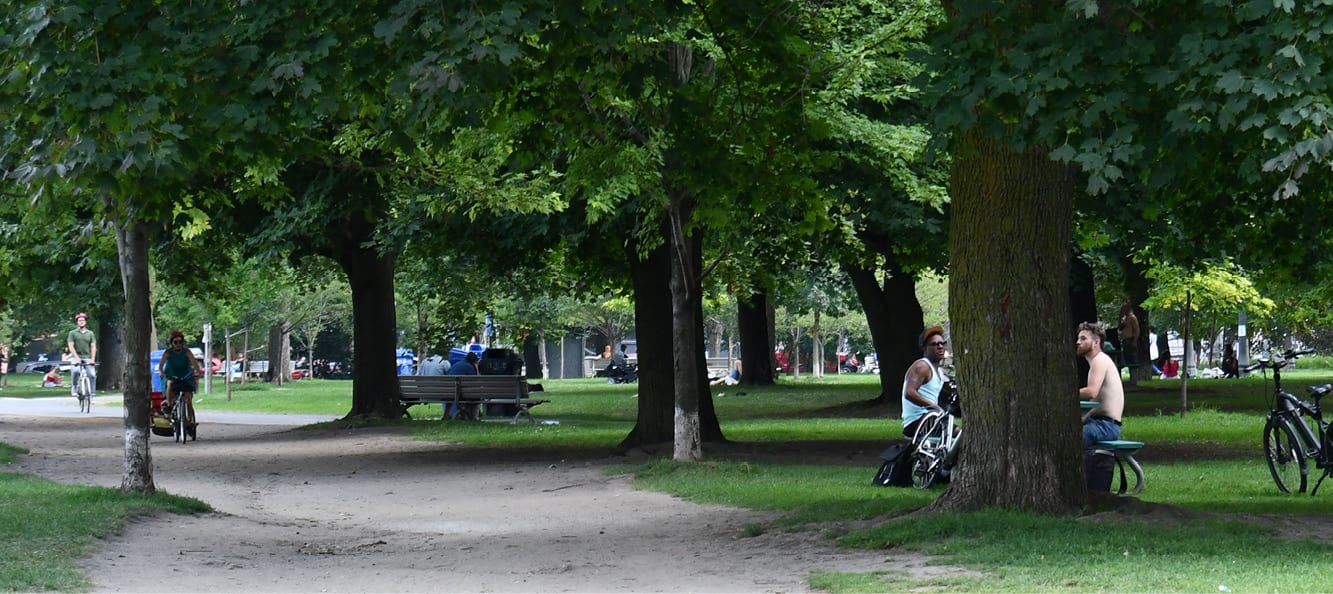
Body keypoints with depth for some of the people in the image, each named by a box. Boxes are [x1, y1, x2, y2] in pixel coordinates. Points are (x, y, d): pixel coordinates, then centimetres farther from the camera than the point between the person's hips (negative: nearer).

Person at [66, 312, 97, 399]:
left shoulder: (90, 333, 11)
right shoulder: (72, 333, 5)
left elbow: (93, 347, 6)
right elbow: (71, 346, -3)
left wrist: (92, 359, -8)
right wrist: (77, 358, -15)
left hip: (87, 357, 2)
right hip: (76, 357, -2)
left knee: (92, 374, -13)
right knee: (76, 371, -30)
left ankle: (92, 393, -2)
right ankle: (74, 388, -11)